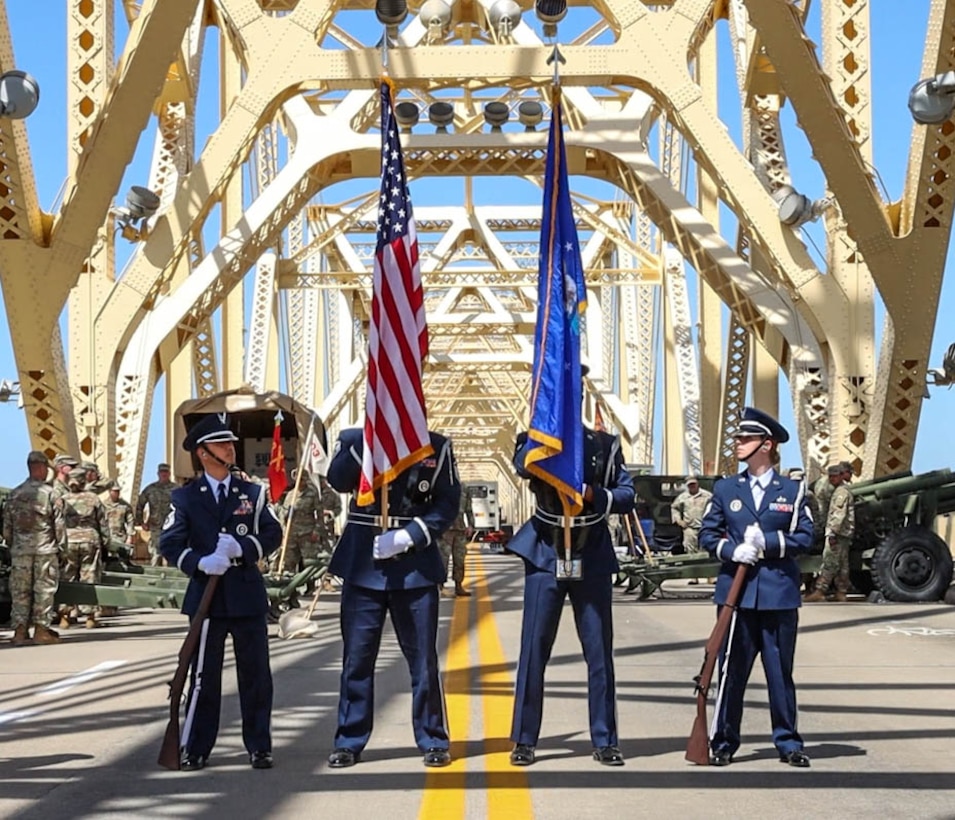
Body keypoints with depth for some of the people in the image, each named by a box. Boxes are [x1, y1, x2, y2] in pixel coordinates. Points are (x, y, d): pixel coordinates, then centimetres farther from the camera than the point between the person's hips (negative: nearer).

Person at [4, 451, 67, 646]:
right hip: (45, 550, -4)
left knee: (20, 591, 7)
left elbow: (6, 527, 9)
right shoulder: (49, 493, -6)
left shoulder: (14, 495, 6)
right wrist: (61, 546, 3)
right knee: (44, 590, 3)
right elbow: (59, 524, -6)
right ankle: (40, 629, 4)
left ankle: (20, 630, 5)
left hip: (20, 550, 4)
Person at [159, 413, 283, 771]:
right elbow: (169, 544, -3)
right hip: (206, 597, -1)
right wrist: (200, 562, -20)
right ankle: (195, 748, 11)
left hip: (248, 595, 1)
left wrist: (242, 547, -15)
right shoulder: (184, 497, 5)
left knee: (256, 674, 4)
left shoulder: (252, 493, 9)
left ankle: (259, 746, 12)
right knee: (204, 676, 4)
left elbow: (272, 535, 2)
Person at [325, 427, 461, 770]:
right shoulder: (356, 439, 5)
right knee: (357, 655, 4)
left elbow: (448, 503, -2)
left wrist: (408, 537, -14)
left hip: (415, 564, -1)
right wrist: (369, 437, -20)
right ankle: (349, 741, 14)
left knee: (423, 657, 2)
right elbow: (338, 480, -12)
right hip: (362, 563, 1)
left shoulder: (436, 446, 3)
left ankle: (433, 740, 14)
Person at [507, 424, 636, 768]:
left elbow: (627, 495, 2)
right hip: (545, 556, -1)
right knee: (534, 649, -1)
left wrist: (593, 495, -15)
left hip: (592, 558, 1)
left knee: (599, 651, 4)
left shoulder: (604, 444, 2)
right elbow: (524, 465, -25)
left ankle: (605, 741, 12)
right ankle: (524, 740, 8)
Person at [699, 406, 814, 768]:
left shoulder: (793, 490, 5)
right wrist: (732, 550, -11)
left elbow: (805, 537, 0)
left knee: (781, 670, 5)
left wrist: (768, 542, -13)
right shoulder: (725, 489, 9)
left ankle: (788, 742, 14)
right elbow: (707, 534, 7)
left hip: (779, 593, -1)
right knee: (731, 670, 3)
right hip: (736, 591, 1)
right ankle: (723, 742, 11)